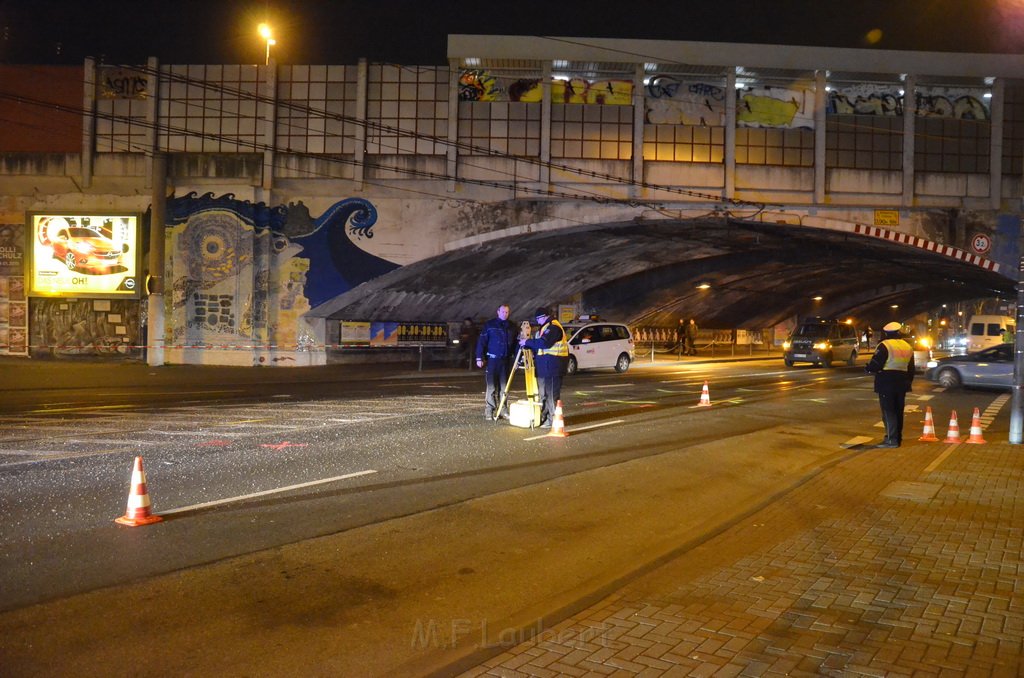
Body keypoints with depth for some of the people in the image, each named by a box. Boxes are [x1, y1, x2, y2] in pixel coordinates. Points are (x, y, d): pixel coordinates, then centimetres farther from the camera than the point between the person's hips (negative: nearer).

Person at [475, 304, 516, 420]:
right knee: (490, 387, -4)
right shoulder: (489, 325, 0)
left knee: (503, 387, 7)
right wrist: (479, 358, -9)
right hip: (492, 359, -4)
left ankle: (503, 411, 13)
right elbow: (481, 341, -2)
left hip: (506, 361, 4)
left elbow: (515, 344, 16)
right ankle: (488, 411, -1)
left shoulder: (512, 327, 12)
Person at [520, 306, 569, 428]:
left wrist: (528, 342, -16)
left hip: (553, 364, -11)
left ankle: (553, 419, -6)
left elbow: (544, 342, -25)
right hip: (544, 365, 11)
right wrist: (528, 344, 9)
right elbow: (538, 344, 26)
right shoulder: (544, 327, 20)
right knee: (542, 393, 16)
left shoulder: (554, 327, -14)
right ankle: (543, 417, 24)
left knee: (552, 394, -9)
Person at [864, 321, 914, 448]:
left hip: (887, 383, -7)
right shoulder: (908, 347, 13)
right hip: (901, 383, 7)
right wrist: (908, 382, 28)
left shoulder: (884, 345, -12)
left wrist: (868, 368, 5)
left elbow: (875, 364, -15)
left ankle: (891, 439, -9)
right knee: (898, 411, 14)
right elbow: (911, 369, 19)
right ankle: (898, 438, 19)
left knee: (888, 411, -5)